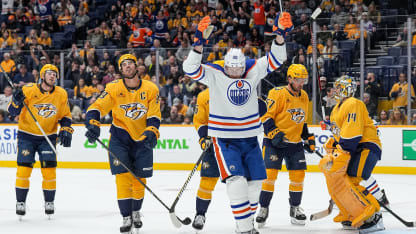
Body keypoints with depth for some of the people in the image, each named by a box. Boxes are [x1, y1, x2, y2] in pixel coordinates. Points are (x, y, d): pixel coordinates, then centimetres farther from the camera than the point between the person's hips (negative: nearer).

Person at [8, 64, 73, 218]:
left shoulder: (61, 94, -3)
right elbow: (12, 111, -9)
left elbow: (65, 116, 9)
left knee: (49, 169, -6)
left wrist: (66, 130, -5)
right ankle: (20, 202, 7)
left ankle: (49, 202, 10)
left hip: (48, 136, 2)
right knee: (24, 169, -6)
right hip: (26, 135, -2)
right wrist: (17, 101, -29)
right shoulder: (28, 90, -12)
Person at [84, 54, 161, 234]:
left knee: (139, 178, 7)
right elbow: (97, 108, -12)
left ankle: (136, 212, 31)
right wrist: (93, 125, -30)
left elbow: (154, 116, -6)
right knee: (123, 175, -14)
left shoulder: (150, 89, -5)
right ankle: (127, 218, -9)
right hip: (120, 136, -1)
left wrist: (151, 133, -23)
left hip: (142, 138, 1)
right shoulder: (114, 88, -8)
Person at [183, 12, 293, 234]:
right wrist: (199, 43, -41)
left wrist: (280, 34, -22)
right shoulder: (214, 75, -11)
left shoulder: (253, 70, -1)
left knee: (255, 181, 11)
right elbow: (191, 68, -25)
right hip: (224, 138, -5)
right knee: (236, 181, -19)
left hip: (249, 137, 5)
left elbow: (275, 59, -4)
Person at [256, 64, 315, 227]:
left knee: (298, 175, 2)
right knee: (270, 173, -11)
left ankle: (295, 208, 17)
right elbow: (266, 116, -14)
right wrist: (274, 134, -24)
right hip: (274, 141, -6)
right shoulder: (278, 94, -12)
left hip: (295, 142, 6)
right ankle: (263, 208, 0)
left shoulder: (304, 97, 11)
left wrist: (308, 138, 17)